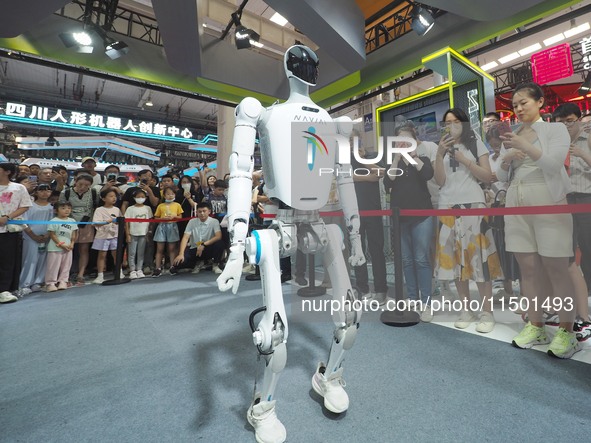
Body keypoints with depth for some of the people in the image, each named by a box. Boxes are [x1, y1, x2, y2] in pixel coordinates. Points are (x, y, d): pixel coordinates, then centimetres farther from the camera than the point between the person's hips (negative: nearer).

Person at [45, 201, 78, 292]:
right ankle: (50, 283, 11)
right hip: (55, 248, -4)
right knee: (53, 266, 1)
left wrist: (72, 244, -5)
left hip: (68, 248, 5)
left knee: (66, 266, 10)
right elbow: (52, 235, -9)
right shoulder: (53, 221, -8)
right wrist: (60, 244, -15)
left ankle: (63, 281, 21)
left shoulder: (72, 221, 6)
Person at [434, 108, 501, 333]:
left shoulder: (476, 144, 11)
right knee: (454, 255, -1)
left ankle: (487, 312, 2)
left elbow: (487, 177, 2)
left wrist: (464, 159, -8)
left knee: (478, 254, -7)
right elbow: (440, 181, 1)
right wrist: (440, 153, -8)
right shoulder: (441, 148, 15)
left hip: (473, 204, -2)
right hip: (448, 206, 2)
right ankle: (466, 309, 8)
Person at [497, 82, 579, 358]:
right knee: (528, 267, 5)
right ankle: (536, 327, 14)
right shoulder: (512, 137, 16)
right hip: (516, 205, 4)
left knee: (556, 268, -3)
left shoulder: (555, 129, 5)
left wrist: (524, 146, -24)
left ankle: (566, 332, 8)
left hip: (548, 203, -4)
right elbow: (502, 177, 13)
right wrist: (506, 160, -7)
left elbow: (554, 163, -12)